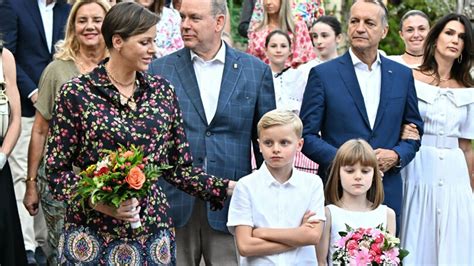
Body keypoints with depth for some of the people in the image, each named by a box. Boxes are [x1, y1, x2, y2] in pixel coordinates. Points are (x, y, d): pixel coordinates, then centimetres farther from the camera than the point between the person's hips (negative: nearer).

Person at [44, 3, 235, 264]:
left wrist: (225, 188, -3)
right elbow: (56, 171, -4)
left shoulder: (161, 90, 5)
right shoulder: (76, 93, -6)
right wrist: (99, 201, -19)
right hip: (91, 237, -3)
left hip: (152, 232, 4)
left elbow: (178, 167, 8)